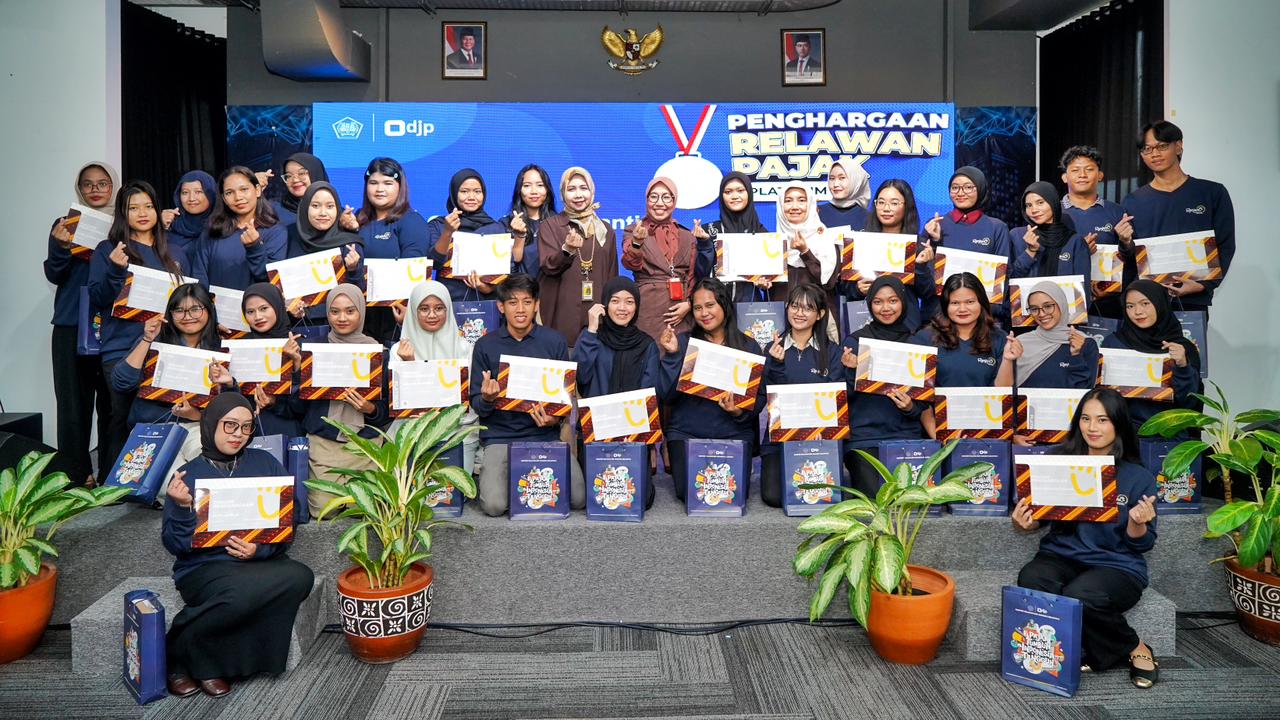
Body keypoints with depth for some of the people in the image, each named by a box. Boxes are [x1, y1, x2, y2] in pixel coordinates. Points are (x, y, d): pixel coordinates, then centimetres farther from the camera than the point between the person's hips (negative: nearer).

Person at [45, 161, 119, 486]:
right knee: (75, 401, -1)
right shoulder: (65, 224, 9)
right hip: (73, 325, 0)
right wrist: (61, 247, -14)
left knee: (112, 401, 1)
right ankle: (76, 475, 5)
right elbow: (54, 276, 3)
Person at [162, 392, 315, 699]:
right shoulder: (189, 474, 7)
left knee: (300, 577, -31)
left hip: (262, 561, 3)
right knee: (247, 590, -37)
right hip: (205, 567, -3)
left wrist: (261, 548, -13)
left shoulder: (265, 464, 12)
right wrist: (182, 507, -16)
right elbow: (175, 544, 2)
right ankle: (181, 652, -8)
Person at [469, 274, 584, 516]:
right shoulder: (485, 345, 1)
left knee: (580, 499, -14)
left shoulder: (555, 341, 2)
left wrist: (556, 418, -14)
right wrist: (487, 399, -21)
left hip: (545, 435, 1)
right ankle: (487, 478, 15)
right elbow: (476, 404, 3)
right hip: (500, 437, -1)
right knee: (494, 505, -21)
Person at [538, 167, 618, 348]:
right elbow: (548, 266, -10)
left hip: (596, 314, 3)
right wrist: (567, 250, -29)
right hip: (561, 314, -3)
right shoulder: (551, 225, 3)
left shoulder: (606, 230, 12)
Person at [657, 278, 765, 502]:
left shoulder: (748, 347, 4)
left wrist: (741, 412, -14)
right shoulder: (682, 342, 2)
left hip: (735, 433, 1)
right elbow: (666, 396, -4)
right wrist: (671, 355, -14)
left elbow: (760, 396, 6)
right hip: (685, 432, 0)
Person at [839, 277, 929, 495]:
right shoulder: (854, 341, 1)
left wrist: (910, 408, -11)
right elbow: (845, 394, 0)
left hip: (906, 435, 2)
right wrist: (851, 371, -18)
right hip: (864, 436, -2)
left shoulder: (916, 342, 7)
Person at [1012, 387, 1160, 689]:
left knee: (1079, 595, -34)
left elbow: (1142, 545, 2)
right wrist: (1023, 523, -13)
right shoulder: (1061, 462, 4)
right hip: (1062, 555, 2)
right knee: (1030, 579, -30)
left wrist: (1137, 523, -19)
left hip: (1117, 565, -2)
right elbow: (1038, 517, 9)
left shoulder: (1138, 477, -1)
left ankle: (1136, 649, -2)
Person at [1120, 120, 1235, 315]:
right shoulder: (1133, 201, 8)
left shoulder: (1212, 193, 5)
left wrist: (1203, 284, -12)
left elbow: (1225, 247, 2)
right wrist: (1126, 245, -13)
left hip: (1193, 301, -1)